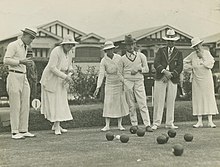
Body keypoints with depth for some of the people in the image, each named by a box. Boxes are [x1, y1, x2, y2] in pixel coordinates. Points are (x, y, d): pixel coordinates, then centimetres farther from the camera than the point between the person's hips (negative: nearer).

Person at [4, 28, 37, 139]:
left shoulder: (24, 47, 19)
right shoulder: (13, 45, -8)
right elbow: (6, 61, -17)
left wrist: (27, 63, 10)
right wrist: (21, 61, -21)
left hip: (23, 78, 9)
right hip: (14, 77, -9)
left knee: (25, 105, 5)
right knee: (15, 106, -7)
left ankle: (23, 131, 10)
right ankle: (15, 133, -2)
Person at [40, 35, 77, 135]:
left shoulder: (69, 52, 0)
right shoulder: (56, 51, -24)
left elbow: (69, 66, 10)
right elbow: (52, 68, -28)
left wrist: (69, 76, -9)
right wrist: (65, 76, -30)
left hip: (61, 80, 8)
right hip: (51, 78, -8)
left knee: (61, 101, 7)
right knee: (53, 102, -6)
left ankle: (56, 125, 15)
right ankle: (57, 127, -3)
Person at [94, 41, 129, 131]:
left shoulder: (118, 57, -7)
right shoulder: (103, 61, -14)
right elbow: (101, 74, -21)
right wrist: (98, 87, -31)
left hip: (120, 83, 2)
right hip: (110, 84, -2)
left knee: (120, 103, 2)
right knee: (108, 103, -7)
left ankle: (119, 124, 10)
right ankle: (107, 125, -3)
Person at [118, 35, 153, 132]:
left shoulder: (141, 56, 9)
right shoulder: (123, 59, 8)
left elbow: (146, 69, 10)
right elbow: (120, 73, 11)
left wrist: (138, 69, -7)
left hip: (139, 81, 0)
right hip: (127, 81, 0)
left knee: (142, 104, -8)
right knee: (131, 105, 1)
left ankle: (147, 125, -10)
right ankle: (134, 125, 7)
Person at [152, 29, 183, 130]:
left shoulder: (178, 53, 13)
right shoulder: (161, 51, 13)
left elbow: (179, 67, 2)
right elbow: (156, 63, -1)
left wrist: (170, 75, -11)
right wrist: (164, 71, -16)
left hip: (173, 80, 1)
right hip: (160, 79, -1)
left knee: (171, 102, 3)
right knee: (158, 101, -3)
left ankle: (169, 123, 10)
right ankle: (156, 123, 0)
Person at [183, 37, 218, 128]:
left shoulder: (207, 53, -1)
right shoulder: (192, 55, 2)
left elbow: (210, 65, -10)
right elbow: (184, 62, 14)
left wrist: (202, 57, -14)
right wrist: (189, 69, 4)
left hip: (207, 79, -1)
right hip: (196, 80, 1)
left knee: (209, 98, -3)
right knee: (198, 99, -1)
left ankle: (210, 121, -2)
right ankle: (199, 121, 3)